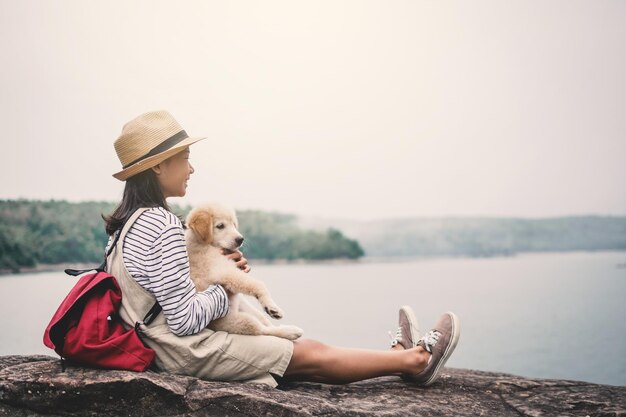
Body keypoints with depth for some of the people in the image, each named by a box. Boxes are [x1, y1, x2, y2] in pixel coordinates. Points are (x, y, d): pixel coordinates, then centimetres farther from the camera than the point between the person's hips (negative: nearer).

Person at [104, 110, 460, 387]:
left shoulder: (129, 222, 8)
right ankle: (414, 360, 14)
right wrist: (222, 289, -6)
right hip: (188, 352, -9)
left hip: (163, 348, 9)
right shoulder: (161, 225, -23)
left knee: (303, 348, 11)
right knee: (312, 356, 0)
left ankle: (398, 354, 20)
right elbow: (185, 319, -23)